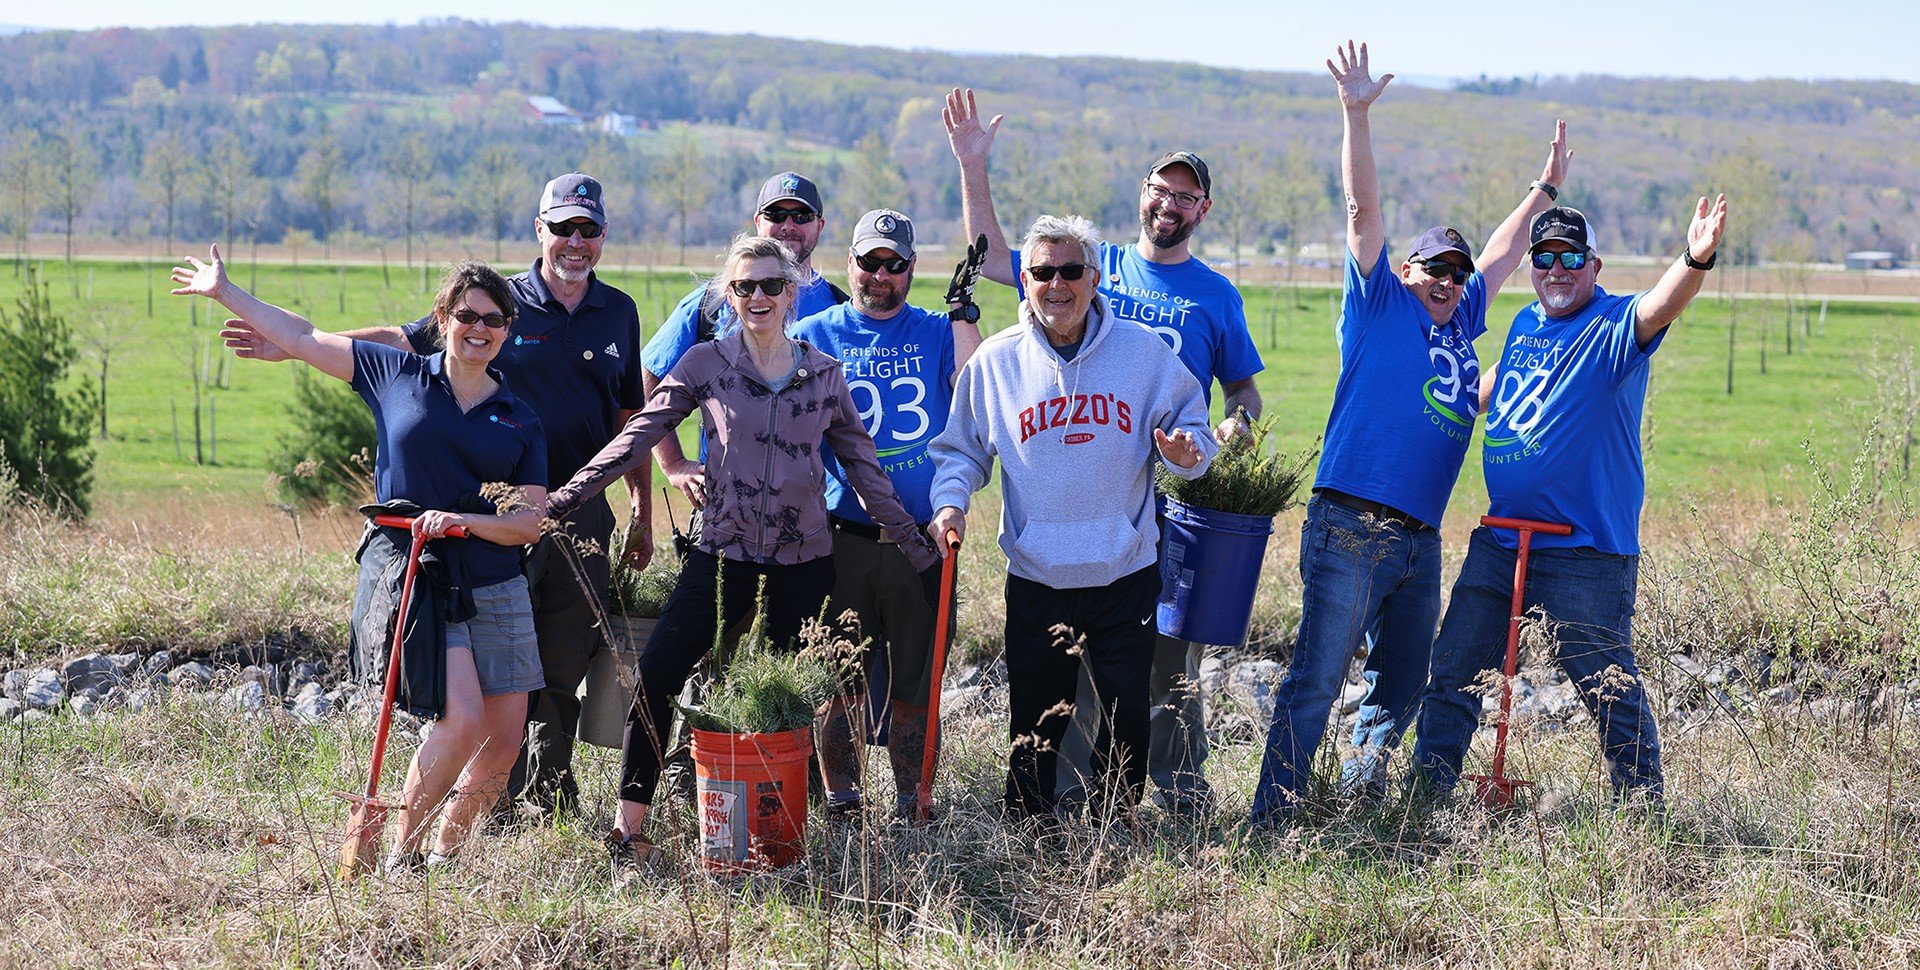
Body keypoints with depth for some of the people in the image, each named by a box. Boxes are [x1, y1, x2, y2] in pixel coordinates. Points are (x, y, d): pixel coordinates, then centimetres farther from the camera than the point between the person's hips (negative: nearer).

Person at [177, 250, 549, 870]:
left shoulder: (521, 422, 9)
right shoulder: (398, 374, 5)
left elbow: (531, 521, 3)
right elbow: (303, 339, 13)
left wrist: (468, 521, -16)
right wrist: (225, 292, 18)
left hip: (495, 588, 4)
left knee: (505, 738, 0)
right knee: (463, 718, -20)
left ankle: (446, 851, 20)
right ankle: (402, 854, -3)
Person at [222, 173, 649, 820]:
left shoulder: (618, 312, 11)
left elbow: (629, 417, 17)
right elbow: (404, 341, 0)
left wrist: (643, 513, 15)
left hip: (585, 512, 3)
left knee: (566, 666, 7)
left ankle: (547, 793, 19)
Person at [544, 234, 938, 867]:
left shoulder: (824, 374, 6)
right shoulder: (705, 365, 2)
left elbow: (861, 464, 11)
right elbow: (638, 436, 3)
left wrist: (912, 544, 11)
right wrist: (563, 499, -2)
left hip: (804, 565, 1)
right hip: (723, 557, -1)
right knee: (655, 678, -13)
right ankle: (627, 828, -4)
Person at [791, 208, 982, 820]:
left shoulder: (937, 333, 8)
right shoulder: (812, 337, 6)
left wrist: (964, 315, -12)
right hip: (842, 537, -1)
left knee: (914, 685, 6)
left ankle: (911, 808, 15)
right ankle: (839, 800, 14)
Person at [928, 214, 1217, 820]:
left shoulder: (1143, 351, 0)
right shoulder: (996, 359, 2)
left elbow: (1188, 424, 8)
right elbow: (962, 450, 11)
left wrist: (1187, 452, -15)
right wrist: (951, 503, -7)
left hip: (1126, 574, 0)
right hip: (1036, 581, 0)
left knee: (1126, 720, 4)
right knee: (1034, 726, 7)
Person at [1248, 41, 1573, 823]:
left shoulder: (1462, 326, 19)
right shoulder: (1380, 307, 4)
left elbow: (1502, 253, 34)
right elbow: (1363, 210, -3)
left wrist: (1547, 188, 43)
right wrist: (1357, 115, -10)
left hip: (1420, 542, 7)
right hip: (1350, 526, -7)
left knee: (1399, 686, 13)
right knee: (1317, 678, -11)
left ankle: (1358, 803, 25)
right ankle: (1270, 820, -11)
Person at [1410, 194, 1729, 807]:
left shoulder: (1614, 326, -8)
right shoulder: (1524, 324, 13)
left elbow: (1659, 307, -32)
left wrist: (1696, 260, -51)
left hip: (1586, 553, -7)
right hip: (1498, 541, 7)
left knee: (1609, 686, -1)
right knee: (1452, 670, 11)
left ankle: (1643, 805, 13)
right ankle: (1427, 788, 24)